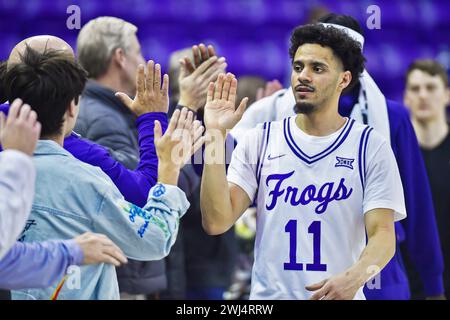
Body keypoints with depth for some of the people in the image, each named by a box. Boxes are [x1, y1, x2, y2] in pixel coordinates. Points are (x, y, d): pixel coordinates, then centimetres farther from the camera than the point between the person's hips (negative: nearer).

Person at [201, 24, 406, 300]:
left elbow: (383, 235, -10)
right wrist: (216, 135, -14)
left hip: (339, 296, -1)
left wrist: (355, 276, -30)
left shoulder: (371, 147, -3)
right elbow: (216, 222, -8)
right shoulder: (258, 141, 1)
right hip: (267, 295, 1)